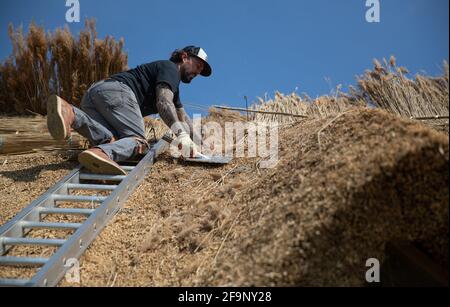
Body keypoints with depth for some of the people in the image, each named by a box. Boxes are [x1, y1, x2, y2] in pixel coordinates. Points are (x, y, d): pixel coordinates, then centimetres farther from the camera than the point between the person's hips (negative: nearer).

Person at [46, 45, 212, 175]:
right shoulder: (170, 68, 7)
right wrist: (181, 134, -21)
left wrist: (193, 145, 37)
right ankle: (102, 154, -52)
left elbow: (183, 117, 44)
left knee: (110, 140, -18)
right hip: (115, 90, -8)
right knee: (137, 140, -21)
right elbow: (163, 102, -11)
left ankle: (70, 115, -40)